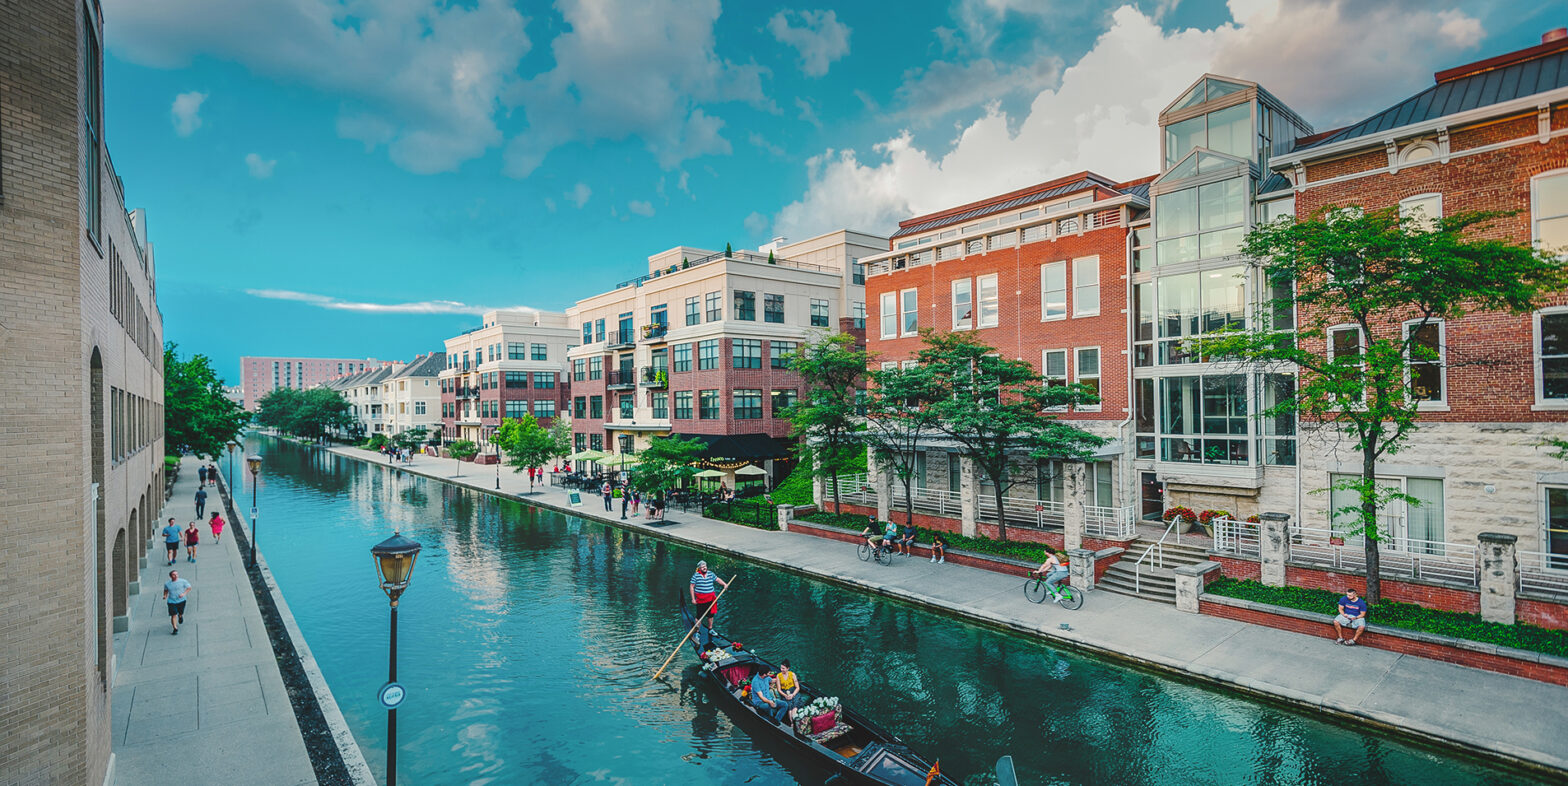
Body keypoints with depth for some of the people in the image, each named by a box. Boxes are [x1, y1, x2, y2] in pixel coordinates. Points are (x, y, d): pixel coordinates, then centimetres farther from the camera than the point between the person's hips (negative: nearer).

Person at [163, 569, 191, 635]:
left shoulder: (183, 581, -7)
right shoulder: (167, 583, -1)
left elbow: (189, 588, 0)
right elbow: (166, 590, 17)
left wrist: (184, 594, -15)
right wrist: (165, 596, -1)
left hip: (181, 601, 0)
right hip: (171, 601, 0)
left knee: (181, 613, 13)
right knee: (173, 615, -7)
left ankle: (180, 616, 51)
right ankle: (175, 629, 0)